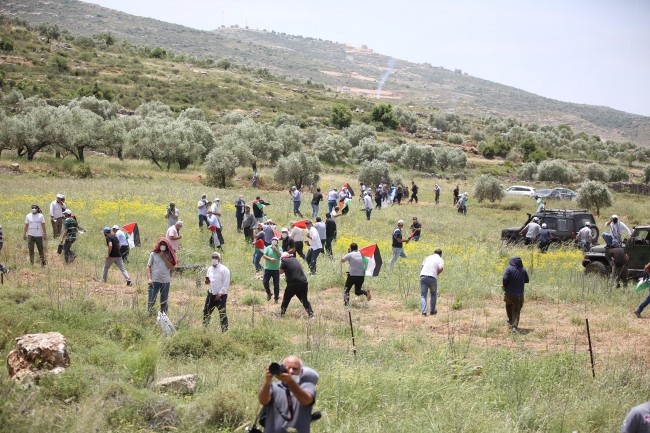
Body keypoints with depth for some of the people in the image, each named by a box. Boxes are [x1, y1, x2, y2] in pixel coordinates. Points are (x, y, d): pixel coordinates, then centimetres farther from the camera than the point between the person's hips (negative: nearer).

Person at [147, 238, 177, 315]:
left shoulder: (169, 255, 5)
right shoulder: (153, 254, 1)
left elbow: (171, 267, -5)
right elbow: (148, 266, 2)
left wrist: (164, 258, -10)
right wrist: (149, 278, -8)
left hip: (165, 281, 2)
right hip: (154, 281, -2)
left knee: (164, 302, 9)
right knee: (150, 301, -6)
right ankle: (150, 316, 7)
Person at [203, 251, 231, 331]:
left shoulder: (224, 269, -11)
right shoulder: (210, 269, 10)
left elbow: (226, 284, -13)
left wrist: (219, 294, -15)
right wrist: (207, 282, -4)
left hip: (221, 295, -7)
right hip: (211, 294, 7)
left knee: (222, 314, -5)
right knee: (206, 312, 11)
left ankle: (225, 330, 2)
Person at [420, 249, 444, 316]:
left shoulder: (428, 257, 23)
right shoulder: (440, 260, 11)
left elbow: (421, 267, 16)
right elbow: (441, 268, -8)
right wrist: (437, 273, 9)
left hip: (422, 276, 2)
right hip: (432, 277, -2)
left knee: (423, 295, 6)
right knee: (433, 294, 19)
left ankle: (424, 312, -6)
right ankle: (432, 311, 23)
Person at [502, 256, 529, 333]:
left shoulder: (509, 269, -9)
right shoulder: (523, 270, 1)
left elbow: (505, 279, -18)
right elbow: (527, 280, 9)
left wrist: (504, 285, 2)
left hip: (509, 294, -1)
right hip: (519, 295, 1)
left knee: (508, 305, 31)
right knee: (516, 311, 7)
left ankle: (510, 320, 41)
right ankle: (515, 326, -8)